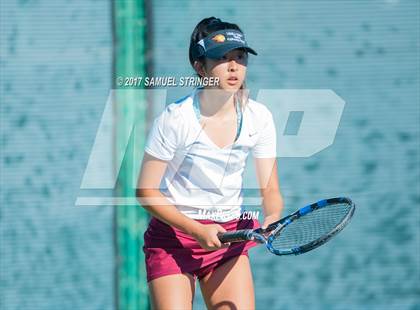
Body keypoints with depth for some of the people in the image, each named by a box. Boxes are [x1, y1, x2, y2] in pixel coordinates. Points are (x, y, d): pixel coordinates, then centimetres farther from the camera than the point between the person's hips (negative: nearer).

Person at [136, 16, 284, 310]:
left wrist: (272, 219, -26)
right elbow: (146, 192, -12)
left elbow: (269, 189, -3)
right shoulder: (175, 118, -17)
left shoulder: (258, 117, -5)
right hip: (173, 235, -4)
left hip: (230, 236, 4)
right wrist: (197, 230, -21)